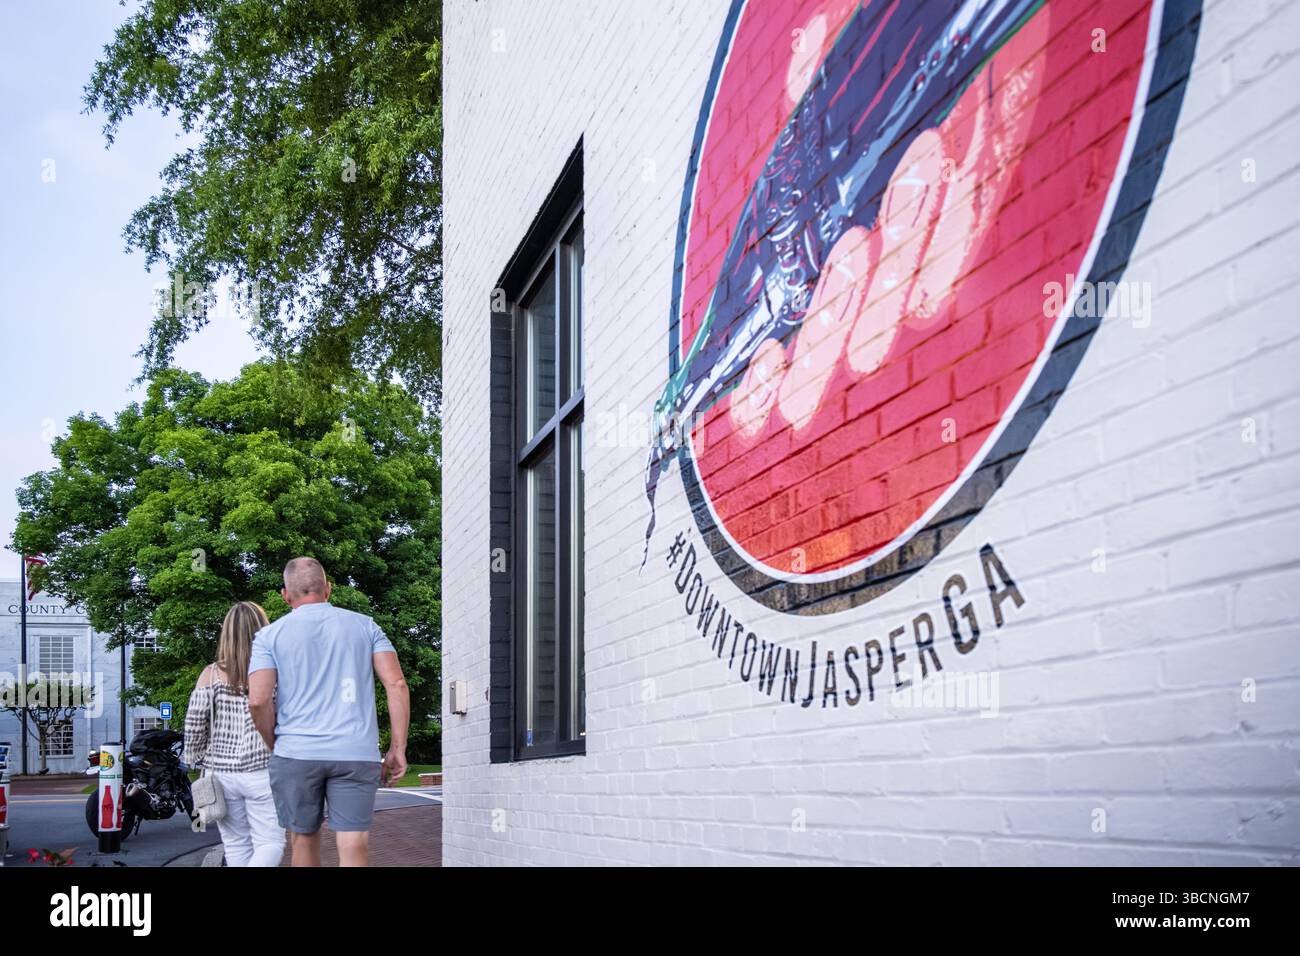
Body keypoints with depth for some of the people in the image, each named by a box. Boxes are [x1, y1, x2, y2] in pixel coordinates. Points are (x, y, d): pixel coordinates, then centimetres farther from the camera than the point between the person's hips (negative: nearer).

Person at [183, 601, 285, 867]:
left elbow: (193, 726, -2)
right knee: (269, 844, 3)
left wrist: (196, 760, 13)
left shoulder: (211, 674, -1)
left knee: (237, 845, 12)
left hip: (221, 773, 2)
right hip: (262, 773, -2)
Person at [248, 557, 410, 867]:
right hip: (356, 753, 0)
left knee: (304, 841, 16)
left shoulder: (270, 635, 6)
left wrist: (275, 746, 9)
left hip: (296, 751, 0)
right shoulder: (364, 625, 10)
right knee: (354, 847, -5)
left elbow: (258, 700, -6)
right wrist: (398, 748, 3)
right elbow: (396, 683, 0)